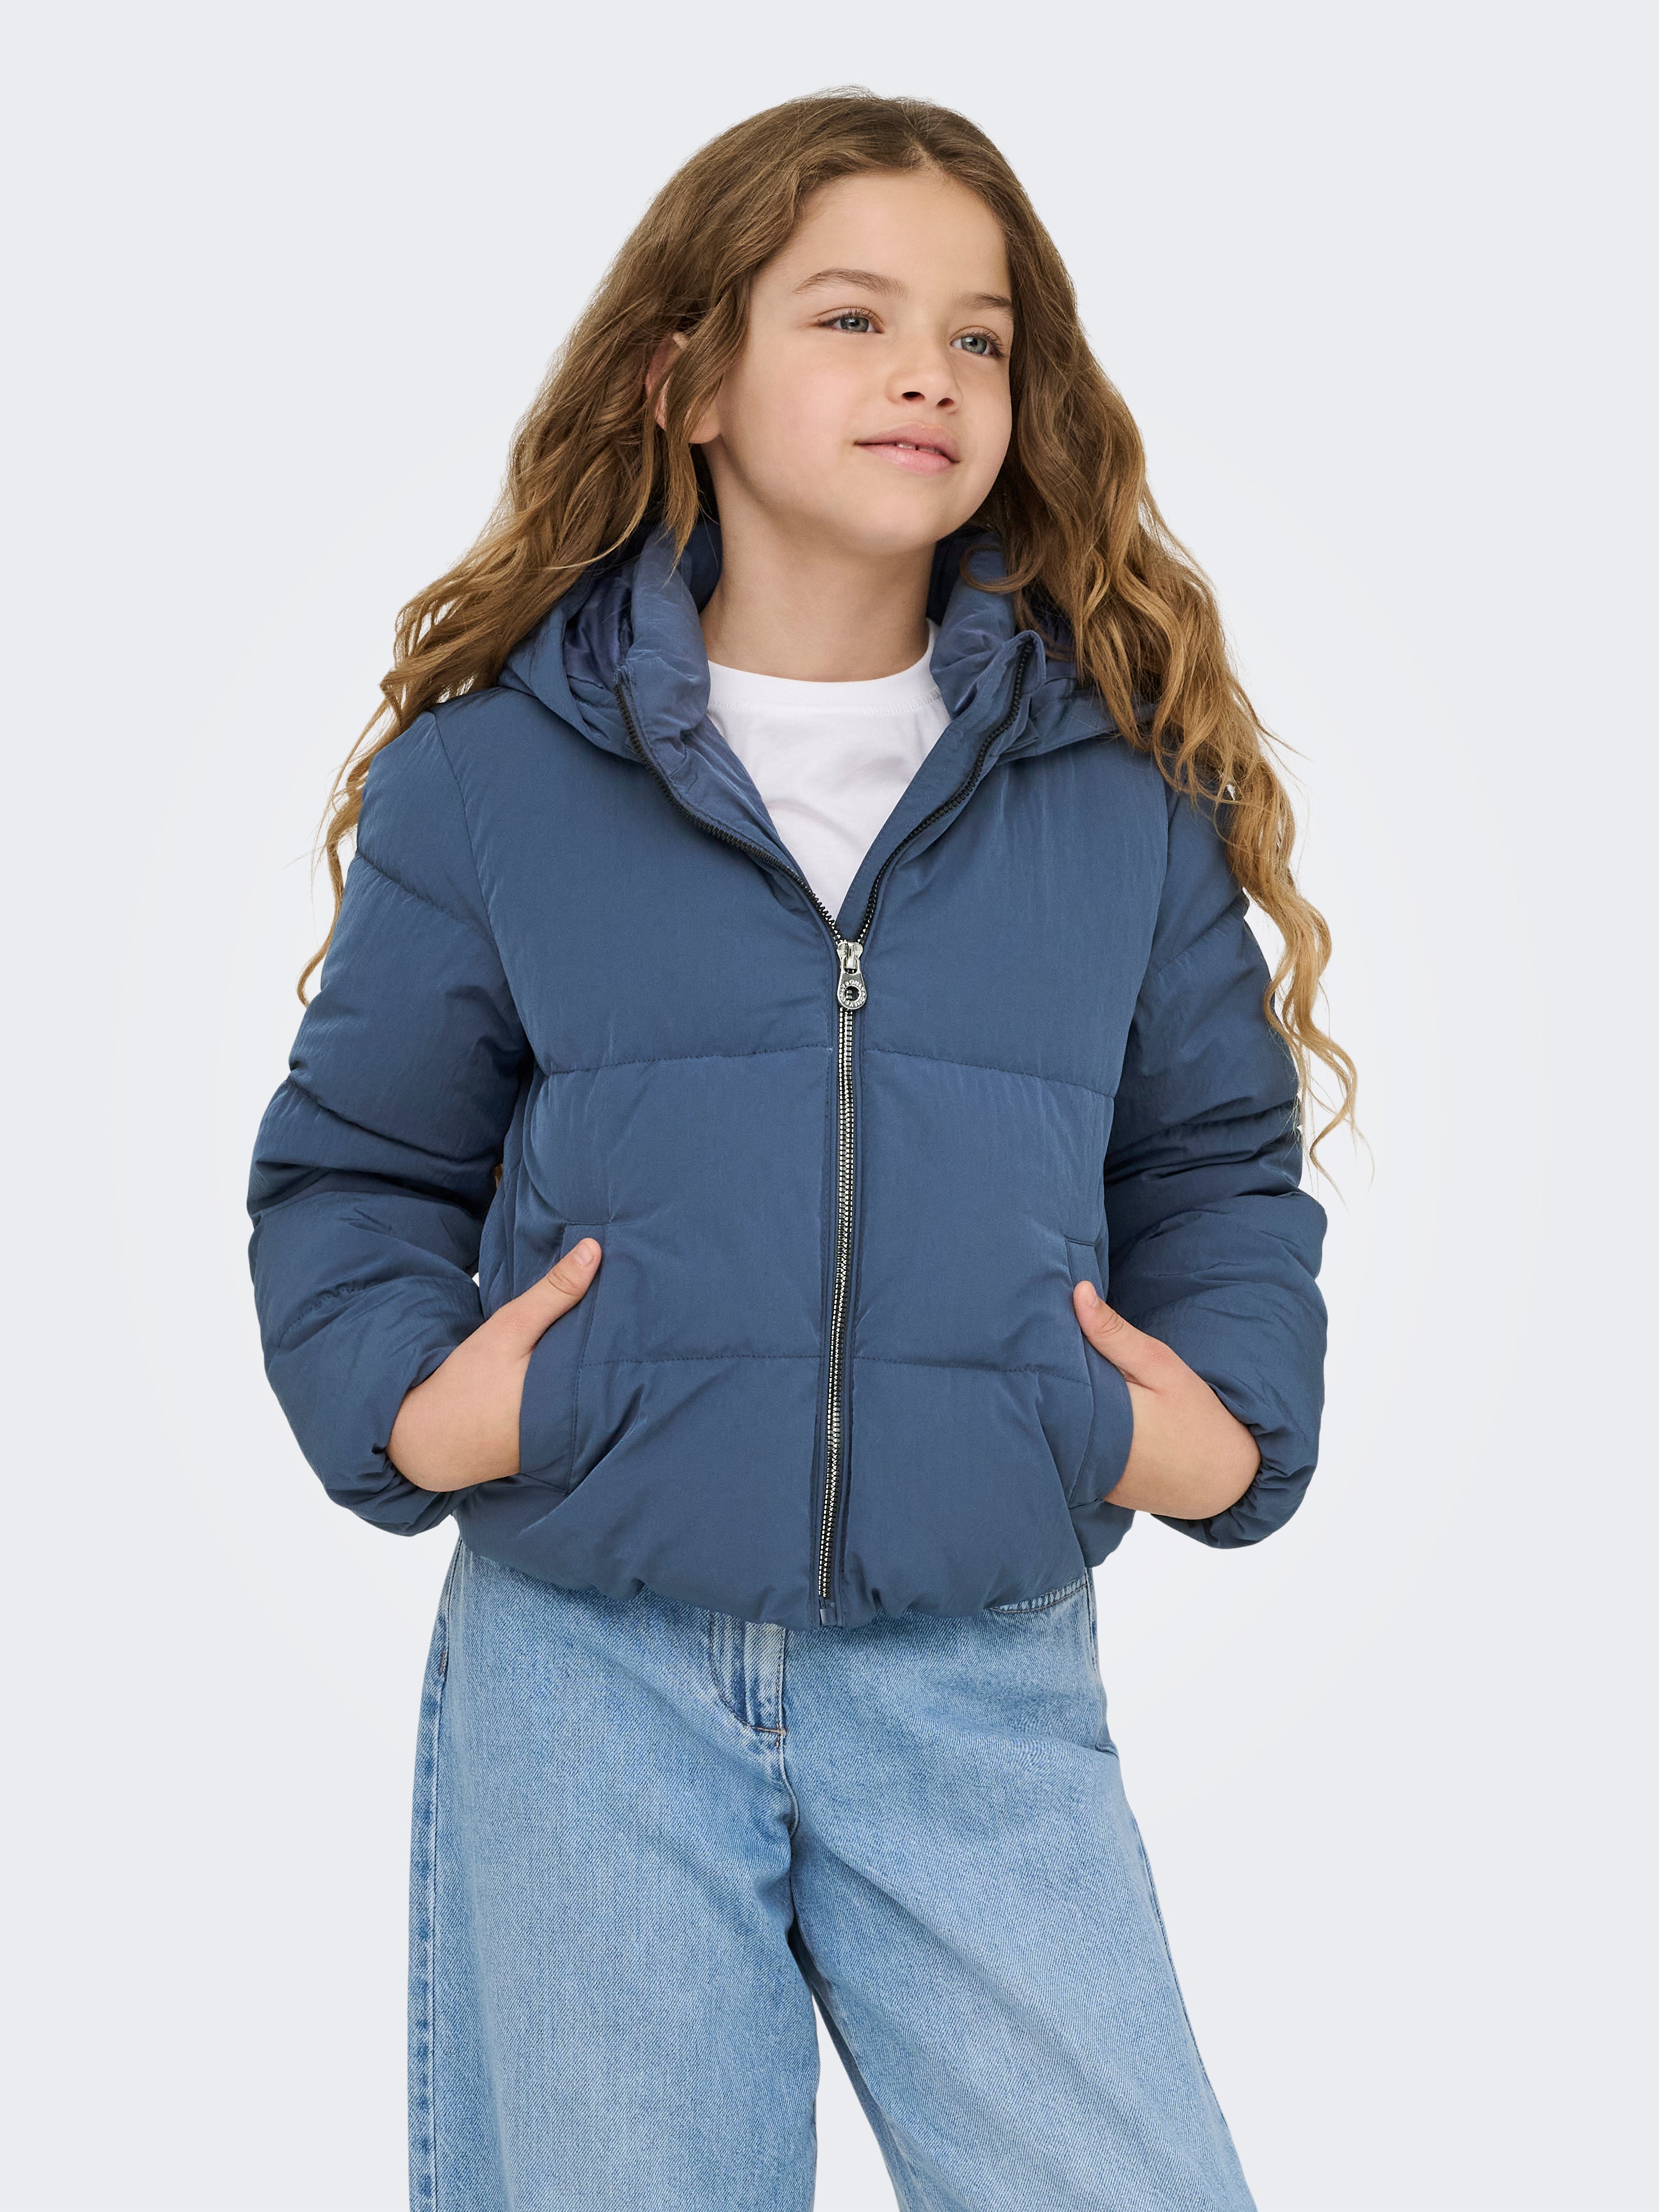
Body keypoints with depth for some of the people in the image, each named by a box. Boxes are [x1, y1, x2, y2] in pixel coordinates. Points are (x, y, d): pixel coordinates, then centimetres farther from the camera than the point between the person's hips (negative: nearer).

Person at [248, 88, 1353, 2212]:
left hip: (986, 1678, 1)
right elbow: (352, 1161, 9)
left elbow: (1216, 1156, 15)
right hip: (588, 1660, 0)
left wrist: (1235, 1427, 0)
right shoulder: (492, 768, 0)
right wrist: (397, 1401, -8)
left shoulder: (1123, 776, 5)